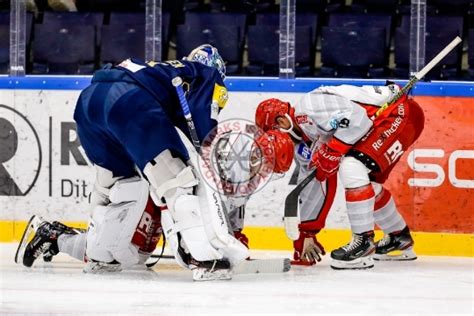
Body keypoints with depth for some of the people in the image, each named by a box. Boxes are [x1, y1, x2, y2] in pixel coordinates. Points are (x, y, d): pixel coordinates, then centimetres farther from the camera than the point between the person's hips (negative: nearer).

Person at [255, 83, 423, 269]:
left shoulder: (307, 108, -14)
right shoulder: (307, 135, 17)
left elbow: (354, 116, -27)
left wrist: (331, 153, -19)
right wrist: (307, 232, 23)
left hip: (400, 114, -11)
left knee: (351, 168, -21)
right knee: (368, 185, 19)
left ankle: (364, 243, -16)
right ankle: (399, 239, 37)